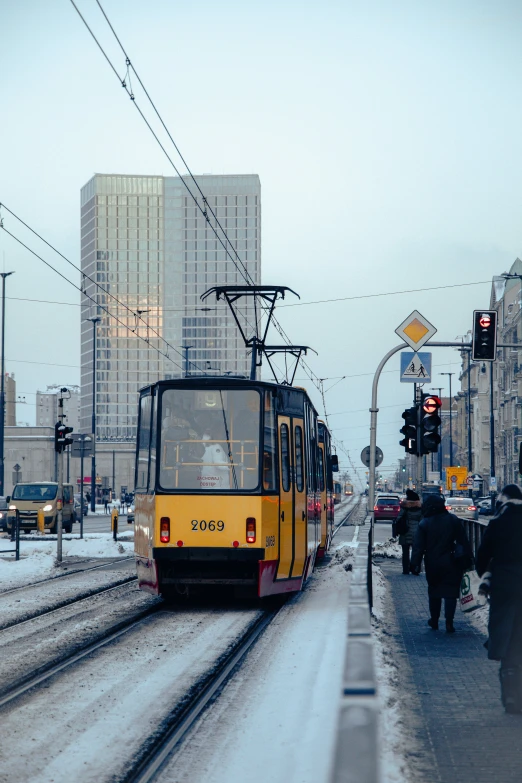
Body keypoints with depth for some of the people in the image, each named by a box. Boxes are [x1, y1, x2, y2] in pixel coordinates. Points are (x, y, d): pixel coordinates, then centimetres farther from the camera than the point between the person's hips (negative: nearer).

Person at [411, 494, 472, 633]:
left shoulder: (424, 523, -5)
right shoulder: (453, 520, -1)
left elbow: (418, 546, -7)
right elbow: (463, 541, 2)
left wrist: (415, 564, -4)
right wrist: (468, 558, 9)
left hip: (432, 564, 0)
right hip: (451, 563, 0)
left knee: (434, 592, 16)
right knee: (450, 592, 1)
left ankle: (434, 620, 24)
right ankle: (449, 623, -7)